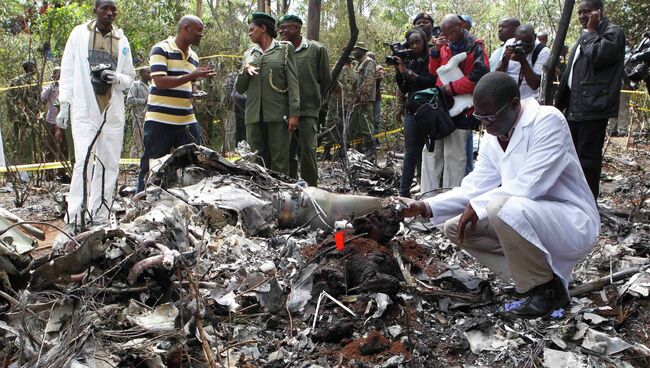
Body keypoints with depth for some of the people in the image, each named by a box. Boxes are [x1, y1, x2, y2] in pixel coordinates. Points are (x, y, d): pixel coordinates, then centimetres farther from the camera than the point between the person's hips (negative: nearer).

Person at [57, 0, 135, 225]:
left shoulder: (122, 40, 12)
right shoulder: (79, 34, 6)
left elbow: (130, 77, 16)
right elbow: (67, 71, 6)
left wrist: (118, 78, -7)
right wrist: (64, 105, 0)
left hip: (113, 111, 3)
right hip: (84, 109, -3)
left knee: (109, 164, 4)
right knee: (84, 160, -14)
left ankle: (99, 217, 12)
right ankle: (75, 218, -10)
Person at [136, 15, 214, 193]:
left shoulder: (193, 56, 16)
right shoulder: (161, 49, -6)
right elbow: (160, 81, -18)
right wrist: (192, 76, -20)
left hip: (187, 121, 7)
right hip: (160, 120, -6)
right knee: (152, 167, 1)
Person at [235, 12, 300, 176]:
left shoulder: (285, 48, 6)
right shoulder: (249, 54, 19)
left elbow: (293, 82, -1)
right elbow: (239, 89, 17)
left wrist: (294, 113, -11)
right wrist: (245, 70, -2)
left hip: (278, 114, -4)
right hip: (254, 116, 4)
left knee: (279, 162, -6)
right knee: (258, 162, 3)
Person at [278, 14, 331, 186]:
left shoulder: (317, 49, 2)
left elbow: (326, 80, 5)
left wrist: (313, 100, 8)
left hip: (308, 111, -4)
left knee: (307, 152, -6)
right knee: (288, 153, 8)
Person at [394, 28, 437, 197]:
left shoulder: (430, 60, -2)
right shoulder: (408, 61, 11)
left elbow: (431, 82, -17)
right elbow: (404, 90, 12)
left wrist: (407, 72, -17)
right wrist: (398, 71, -2)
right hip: (412, 110, 4)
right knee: (411, 152, 0)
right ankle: (404, 191, -3)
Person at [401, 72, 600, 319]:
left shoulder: (548, 121, -19)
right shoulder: (492, 138, 3)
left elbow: (529, 185, -27)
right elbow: (474, 187, 3)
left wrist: (478, 205, -18)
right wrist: (427, 207, -9)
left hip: (573, 224, -8)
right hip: (527, 218, 8)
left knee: (503, 207, -34)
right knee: (455, 227, -1)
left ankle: (547, 288, -11)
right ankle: (534, 276, 3)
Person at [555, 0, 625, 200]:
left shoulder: (613, 32, -5)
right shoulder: (587, 36, 22)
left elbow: (597, 56, -23)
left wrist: (590, 30, -10)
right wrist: (561, 102, 20)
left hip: (592, 106, -9)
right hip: (575, 106, 9)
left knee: (588, 157, -6)